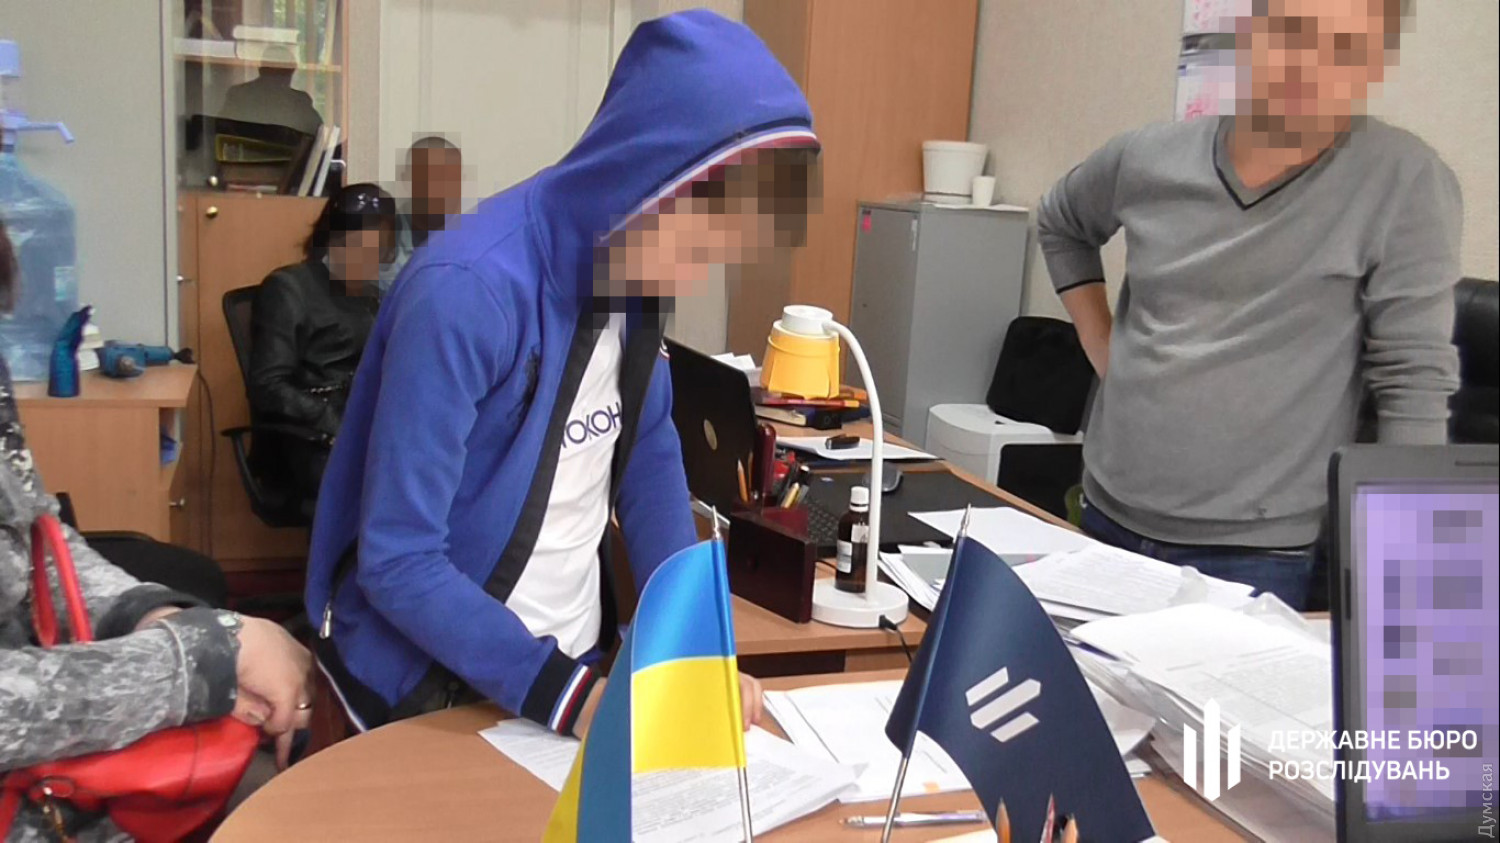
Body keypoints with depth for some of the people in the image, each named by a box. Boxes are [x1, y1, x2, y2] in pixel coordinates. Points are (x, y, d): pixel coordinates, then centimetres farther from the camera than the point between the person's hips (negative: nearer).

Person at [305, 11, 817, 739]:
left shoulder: (628, 273, -6)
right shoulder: (466, 294, -26)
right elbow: (396, 561, -24)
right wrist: (562, 695, -28)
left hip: (574, 662, 6)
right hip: (430, 688, -6)